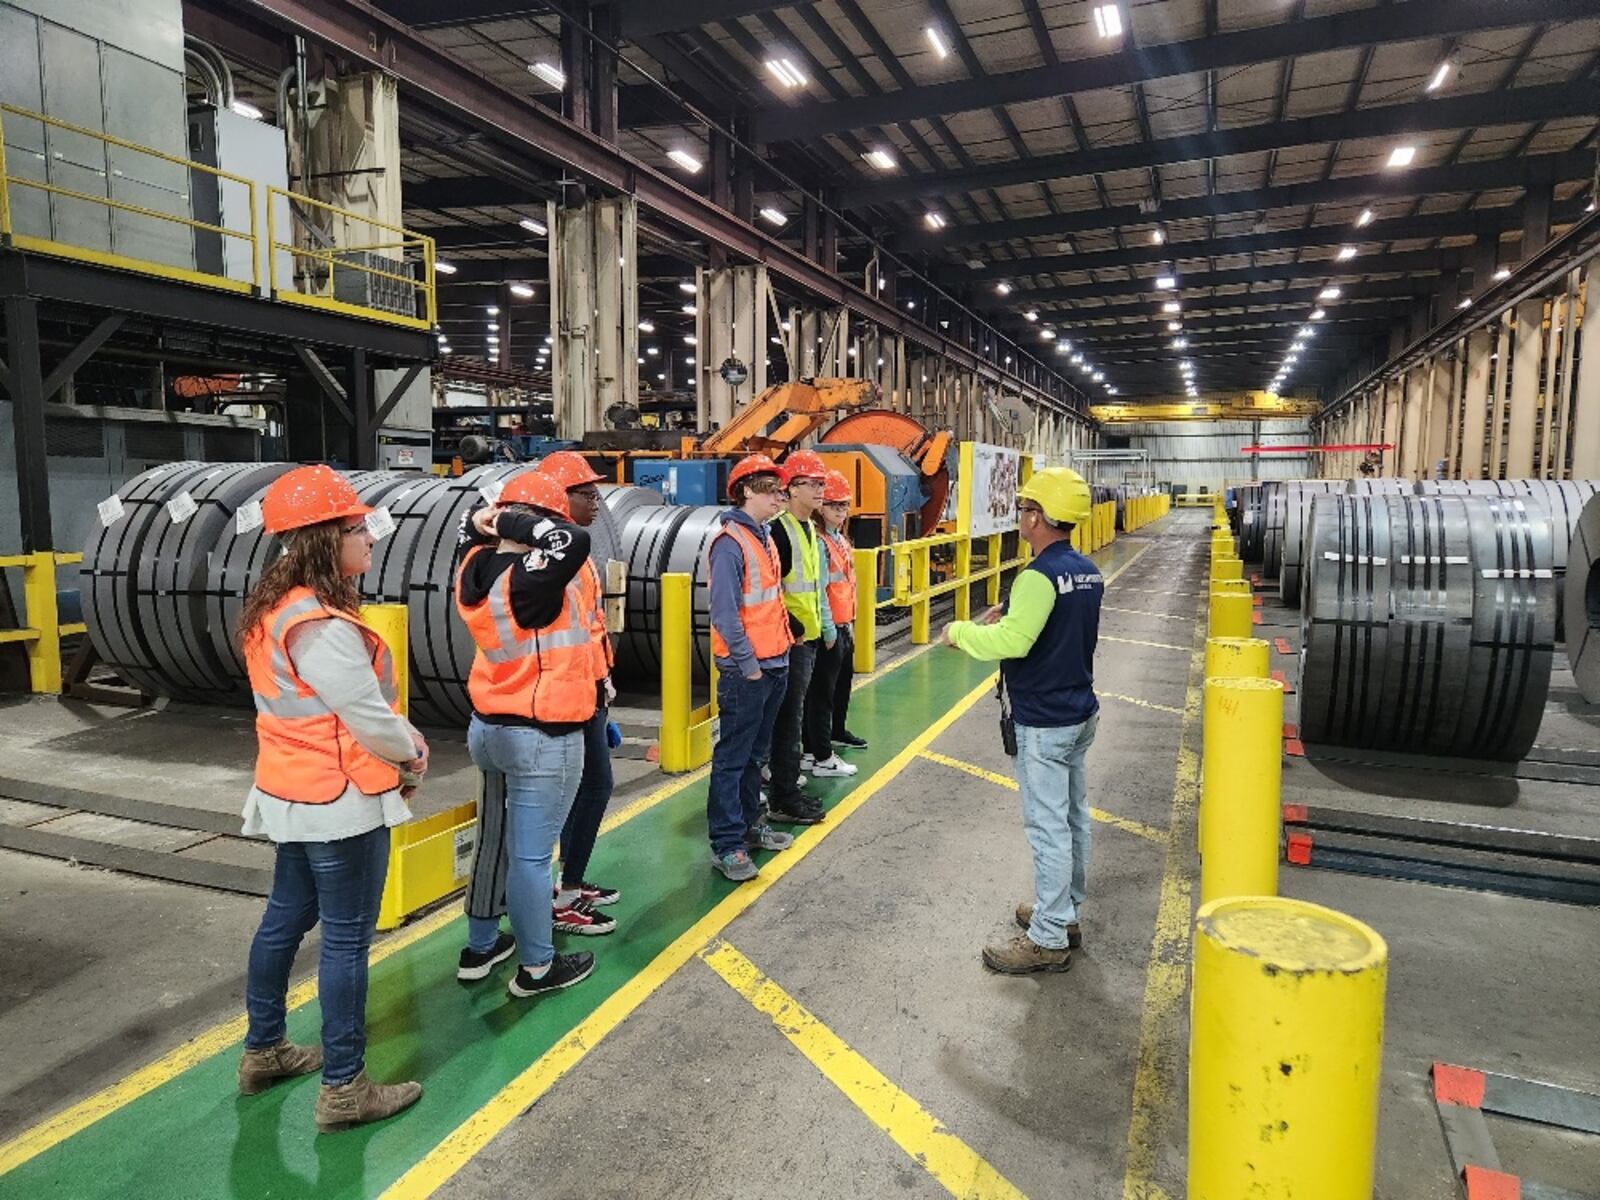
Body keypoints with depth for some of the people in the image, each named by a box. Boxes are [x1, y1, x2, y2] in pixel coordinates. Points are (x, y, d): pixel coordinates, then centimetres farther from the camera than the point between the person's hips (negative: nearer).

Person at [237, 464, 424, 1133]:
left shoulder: (277, 606, 7)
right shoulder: (321, 625, -25)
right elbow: (368, 717, -22)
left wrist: (401, 733, 3)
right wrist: (411, 752, -3)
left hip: (295, 792, 10)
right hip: (339, 800, -10)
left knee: (286, 918, 21)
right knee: (347, 938, 1)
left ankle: (263, 1050, 38)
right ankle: (344, 1089, 13)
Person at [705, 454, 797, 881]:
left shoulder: (764, 537, 14)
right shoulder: (730, 542, -15)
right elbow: (724, 611, -20)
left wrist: (784, 640, 13)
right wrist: (747, 663, -18)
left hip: (774, 664, 9)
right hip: (746, 670, -9)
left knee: (756, 753, 18)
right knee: (732, 757, -2)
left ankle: (749, 824, 31)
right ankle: (726, 844, 5)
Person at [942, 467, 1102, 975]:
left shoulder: (1041, 575, -22)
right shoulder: (1088, 572, 7)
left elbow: (1012, 642, -30)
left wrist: (959, 631, -15)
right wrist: (1014, 614, 10)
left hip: (1044, 723, -10)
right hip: (1080, 713, 10)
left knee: (1048, 827, -1)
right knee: (1073, 818, 18)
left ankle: (1048, 940, 9)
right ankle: (1066, 912, 33)